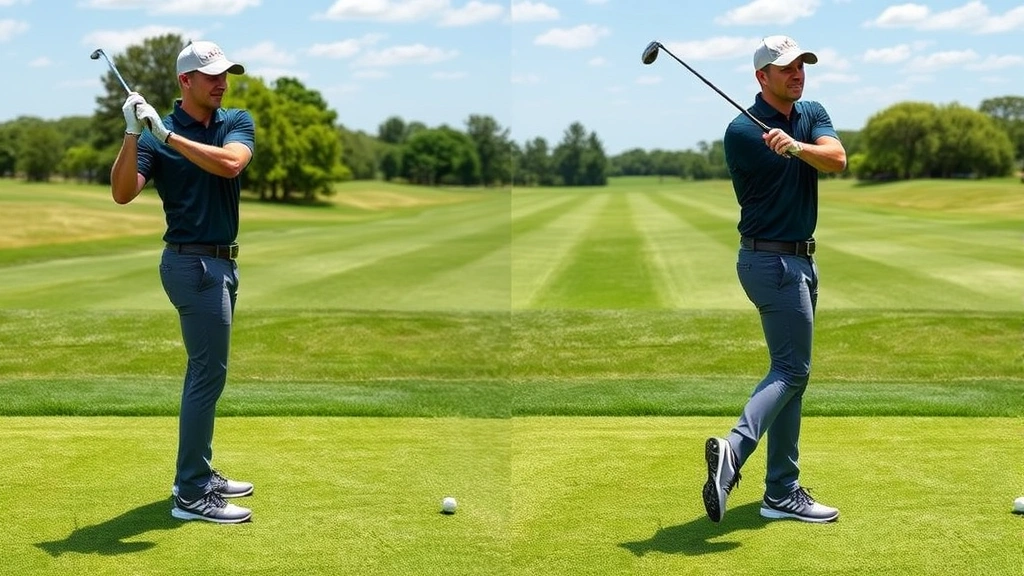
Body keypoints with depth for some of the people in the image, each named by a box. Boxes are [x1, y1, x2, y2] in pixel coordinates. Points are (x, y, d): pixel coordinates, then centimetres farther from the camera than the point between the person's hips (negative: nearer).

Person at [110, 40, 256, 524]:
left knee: (205, 372, 14)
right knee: (208, 374, -10)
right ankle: (191, 496, -7)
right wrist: (132, 132, -29)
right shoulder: (155, 136, -8)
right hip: (192, 263, -7)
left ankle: (198, 473, 25)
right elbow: (122, 193, -20)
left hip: (221, 262, 7)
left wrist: (168, 135, -24)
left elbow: (230, 163, -18)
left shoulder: (237, 122, 4)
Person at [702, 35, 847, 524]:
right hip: (770, 259, -8)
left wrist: (797, 146, -28)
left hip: (801, 259, 8)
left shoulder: (813, 115, 6)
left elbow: (837, 158, -14)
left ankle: (782, 493, 13)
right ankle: (733, 450, -25)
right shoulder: (741, 131, -13)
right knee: (791, 369, -15)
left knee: (790, 372, 8)